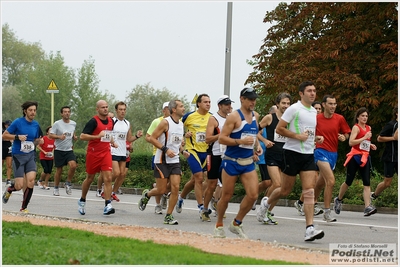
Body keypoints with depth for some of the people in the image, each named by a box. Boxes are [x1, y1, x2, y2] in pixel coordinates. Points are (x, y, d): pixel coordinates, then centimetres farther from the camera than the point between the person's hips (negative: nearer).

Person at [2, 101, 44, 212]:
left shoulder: (36, 125, 7)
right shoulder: (18, 122, -7)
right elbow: (4, 135, -4)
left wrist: (39, 141, -1)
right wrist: (17, 137, -18)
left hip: (31, 156, 4)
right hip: (18, 156, -4)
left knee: (31, 181, -15)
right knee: (19, 186, -7)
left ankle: (24, 208, 0)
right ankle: (9, 190, 31)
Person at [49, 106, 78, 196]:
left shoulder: (73, 124, 7)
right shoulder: (57, 124, -7)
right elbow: (50, 135, -8)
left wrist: (74, 137, 5)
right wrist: (59, 137, -24)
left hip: (69, 150, 3)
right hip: (59, 150, -3)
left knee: (73, 165, -21)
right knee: (59, 170, 2)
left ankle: (68, 183, 0)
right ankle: (56, 188, 21)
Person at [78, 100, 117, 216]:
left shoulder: (110, 121, 9)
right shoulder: (93, 121, -11)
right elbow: (82, 136, -18)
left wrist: (112, 142, 11)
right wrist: (97, 136, -27)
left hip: (106, 153, 4)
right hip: (93, 153, -4)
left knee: (108, 178, -11)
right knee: (90, 178, 10)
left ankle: (107, 206, -15)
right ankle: (82, 201, 33)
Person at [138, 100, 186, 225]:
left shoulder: (181, 124, 11)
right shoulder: (165, 122, -12)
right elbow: (152, 138, -14)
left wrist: (182, 149, 10)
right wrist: (165, 149, -21)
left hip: (175, 161, 6)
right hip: (162, 161, -6)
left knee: (175, 188, -7)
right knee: (161, 190, -3)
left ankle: (168, 216, 0)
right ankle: (146, 195, 30)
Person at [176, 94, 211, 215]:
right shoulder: (189, 116, -6)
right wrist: (184, 134, -11)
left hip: (206, 152, 4)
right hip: (193, 151, -4)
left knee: (194, 180, 12)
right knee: (199, 178, -14)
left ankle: (181, 198, 36)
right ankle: (201, 207, -10)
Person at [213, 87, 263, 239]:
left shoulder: (255, 116, 10)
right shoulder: (234, 117, -11)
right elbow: (221, 138, -14)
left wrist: (257, 145, 9)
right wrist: (241, 141, -23)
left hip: (248, 162, 5)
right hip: (231, 162, -5)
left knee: (253, 195, -8)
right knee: (226, 196, 4)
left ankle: (236, 223, 10)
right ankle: (219, 225, 25)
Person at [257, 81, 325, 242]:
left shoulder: (314, 111, 15)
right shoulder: (294, 109, -8)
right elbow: (279, 129, -12)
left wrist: (315, 138, 11)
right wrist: (298, 136, -19)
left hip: (309, 154, 6)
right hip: (293, 152, -6)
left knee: (309, 191, -8)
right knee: (285, 190, 5)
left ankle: (310, 228, -15)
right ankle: (266, 203, 37)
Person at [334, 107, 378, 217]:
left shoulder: (368, 128, 16)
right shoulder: (356, 127, -7)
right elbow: (351, 142, -20)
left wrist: (370, 145, 13)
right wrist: (365, 137, -21)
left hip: (365, 158, 6)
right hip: (355, 157, -6)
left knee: (367, 183, -9)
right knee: (348, 181, 4)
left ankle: (368, 207, -18)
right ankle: (339, 199, 28)